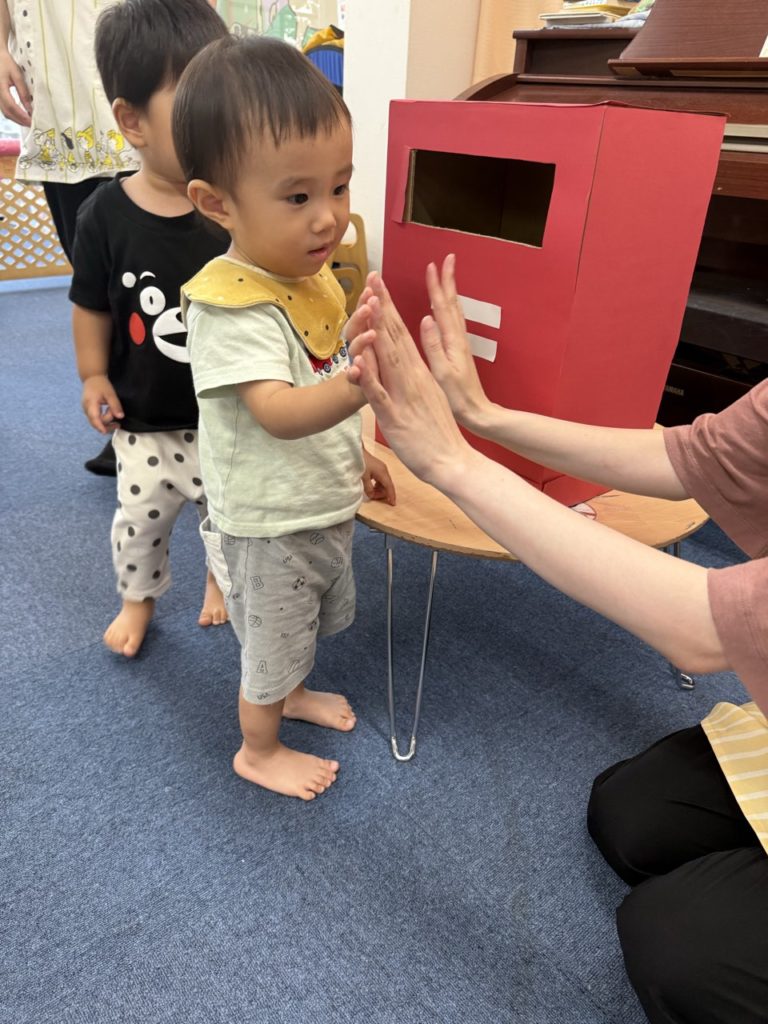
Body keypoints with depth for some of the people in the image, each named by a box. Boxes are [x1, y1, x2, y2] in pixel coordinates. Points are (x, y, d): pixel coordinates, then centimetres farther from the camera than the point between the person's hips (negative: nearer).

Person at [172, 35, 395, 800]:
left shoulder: (316, 279, 0)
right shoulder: (229, 305, -27)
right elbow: (279, 412, -39)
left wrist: (356, 456, 15)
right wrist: (360, 382, -56)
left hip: (325, 506, 8)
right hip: (268, 527, -8)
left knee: (308, 627, 30)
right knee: (271, 648, 15)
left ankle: (292, 694, 59)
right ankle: (258, 750, 43)